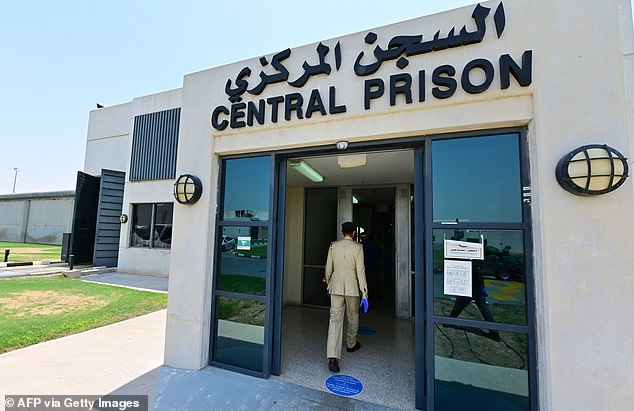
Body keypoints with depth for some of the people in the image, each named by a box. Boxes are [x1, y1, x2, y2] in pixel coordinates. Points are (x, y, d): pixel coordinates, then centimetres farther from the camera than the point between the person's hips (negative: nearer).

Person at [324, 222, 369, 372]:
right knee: (353, 317, 20)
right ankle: (351, 344, 41)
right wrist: (364, 294, -7)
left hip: (336, 287, 2)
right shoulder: (358, 248, -10)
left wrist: (328, 284, 20)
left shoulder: (333, 246, -1)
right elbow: (360, 271, -12)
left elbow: (328, 268, 5)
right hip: (352, 288, -2)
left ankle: (333, 357, -7)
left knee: (335, 319, 0)